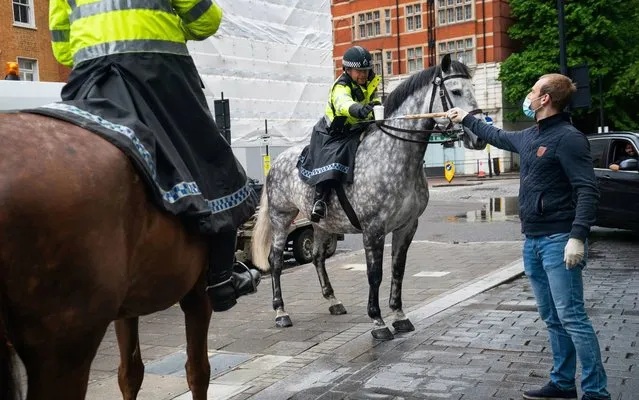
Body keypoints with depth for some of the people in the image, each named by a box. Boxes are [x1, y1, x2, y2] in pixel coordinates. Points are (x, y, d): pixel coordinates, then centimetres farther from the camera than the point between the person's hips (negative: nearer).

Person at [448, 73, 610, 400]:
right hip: (532, 241, 9)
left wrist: (578, 236, -29)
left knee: (572, 318, -9)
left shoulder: (568, 138, -13)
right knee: (552, 320, 13)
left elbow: (588, 191, -18)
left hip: (558, 240, -9)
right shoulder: (529, 136, 14)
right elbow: (499, 137, 36)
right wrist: (466, 119, 45)